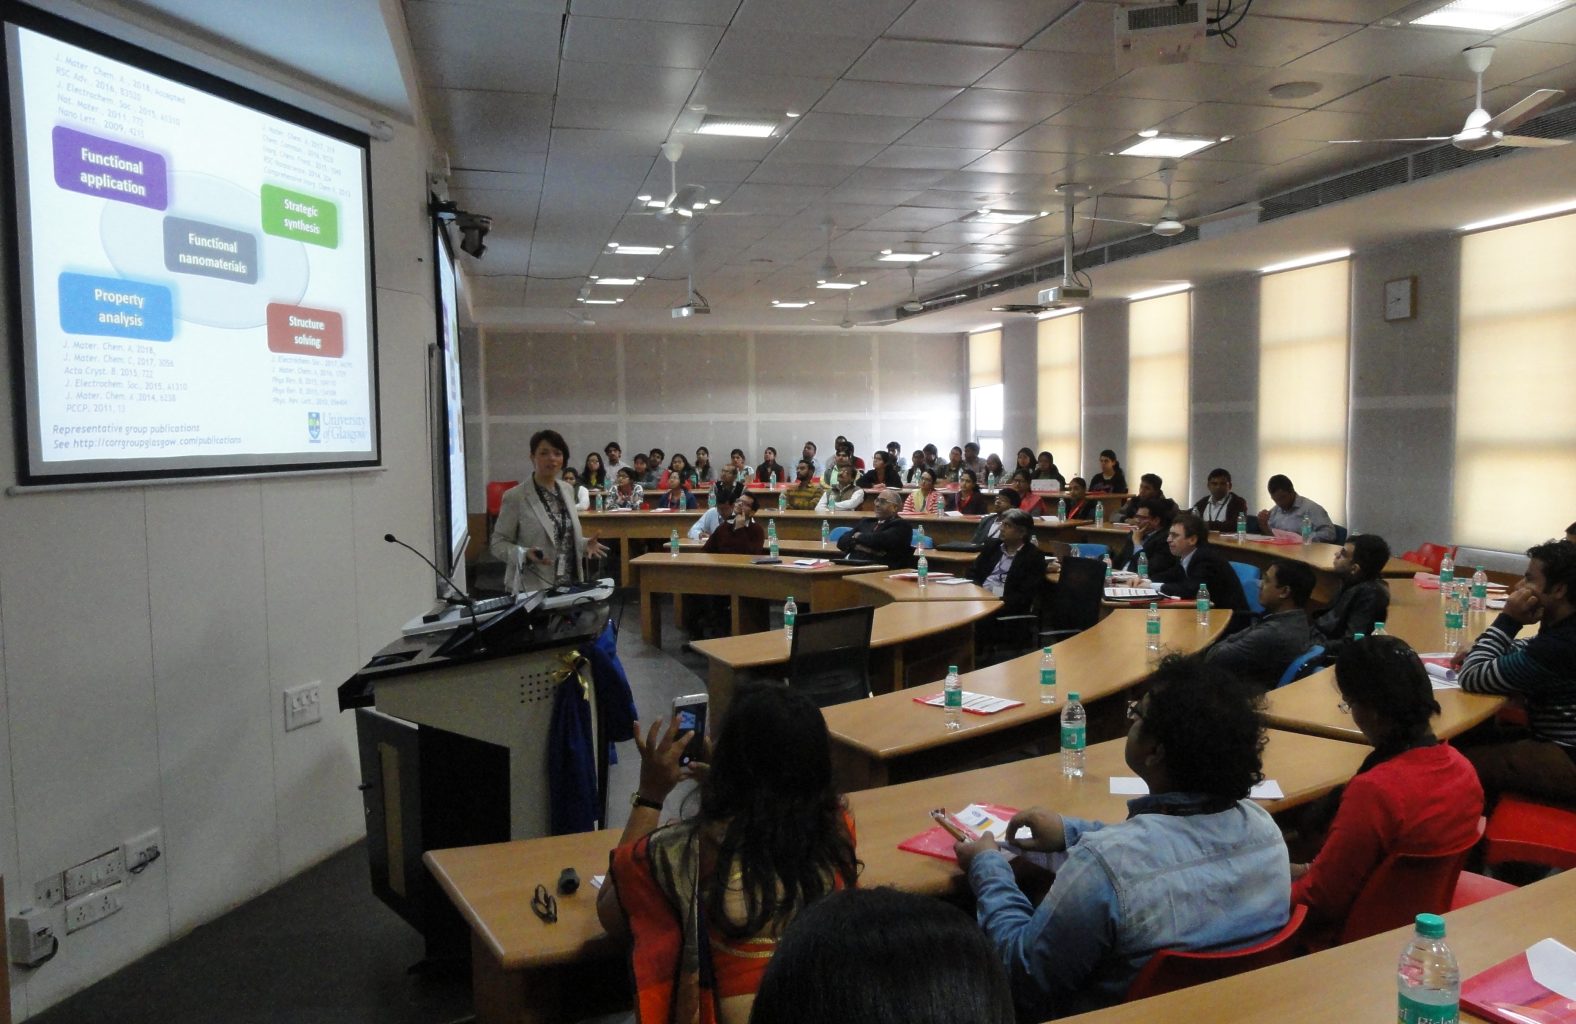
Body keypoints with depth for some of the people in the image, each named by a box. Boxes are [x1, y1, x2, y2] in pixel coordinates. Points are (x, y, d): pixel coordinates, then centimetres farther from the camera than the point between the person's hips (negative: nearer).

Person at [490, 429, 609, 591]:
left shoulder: (567, 490, 7)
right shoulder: (514, 496, -10)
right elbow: (498, 542, -6)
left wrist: (585, 544, -2)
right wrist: (524, 555, -23)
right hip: (533, 588, -5)